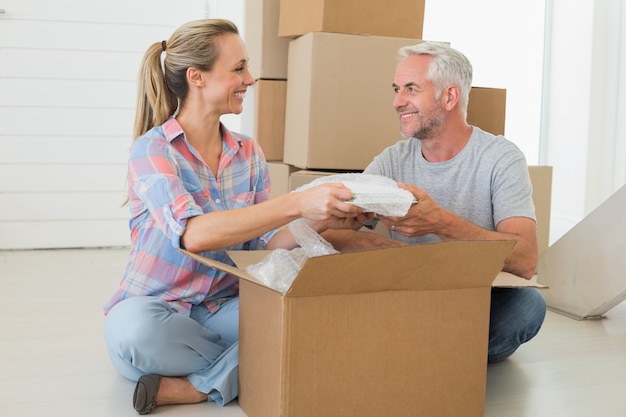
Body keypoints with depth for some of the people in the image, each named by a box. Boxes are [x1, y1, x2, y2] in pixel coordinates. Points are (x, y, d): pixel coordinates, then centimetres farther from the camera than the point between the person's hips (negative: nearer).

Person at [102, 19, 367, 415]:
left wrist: (318, 221, -21)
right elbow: (194, 234, -30)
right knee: (134, 326, -39)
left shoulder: (249, 153, 6)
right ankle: (253, 367, -16)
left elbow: (264, 242, -1)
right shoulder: (152, 149, -12)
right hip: (158, 309, -4)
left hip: (226, 307, 4)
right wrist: (298, 203, -38)